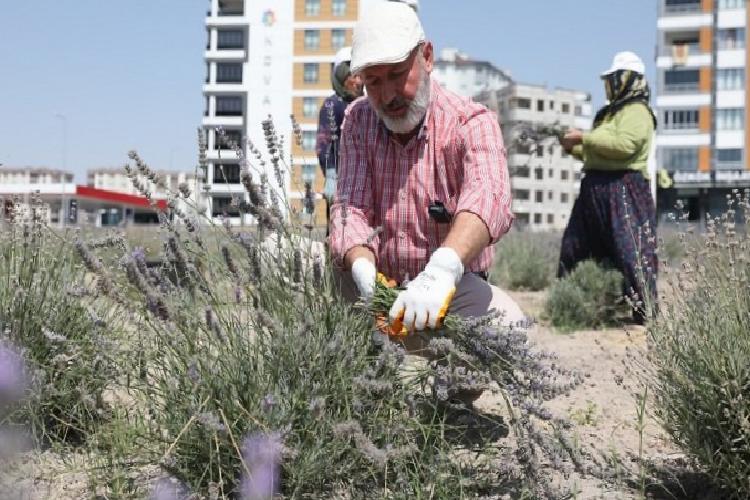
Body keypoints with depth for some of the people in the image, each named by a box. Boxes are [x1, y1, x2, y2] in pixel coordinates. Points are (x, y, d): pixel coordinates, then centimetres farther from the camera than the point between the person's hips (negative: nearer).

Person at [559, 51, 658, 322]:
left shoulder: (637, 111, -6)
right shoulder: (610, 113, 24)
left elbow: (625, 145, -23)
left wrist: (584, 137, -17)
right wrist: (572, 147, 12)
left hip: (623, 189, -10)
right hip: (595, 189, 10)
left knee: (631, 250, -12)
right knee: (573, 246, 14)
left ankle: (647, 310, -7)